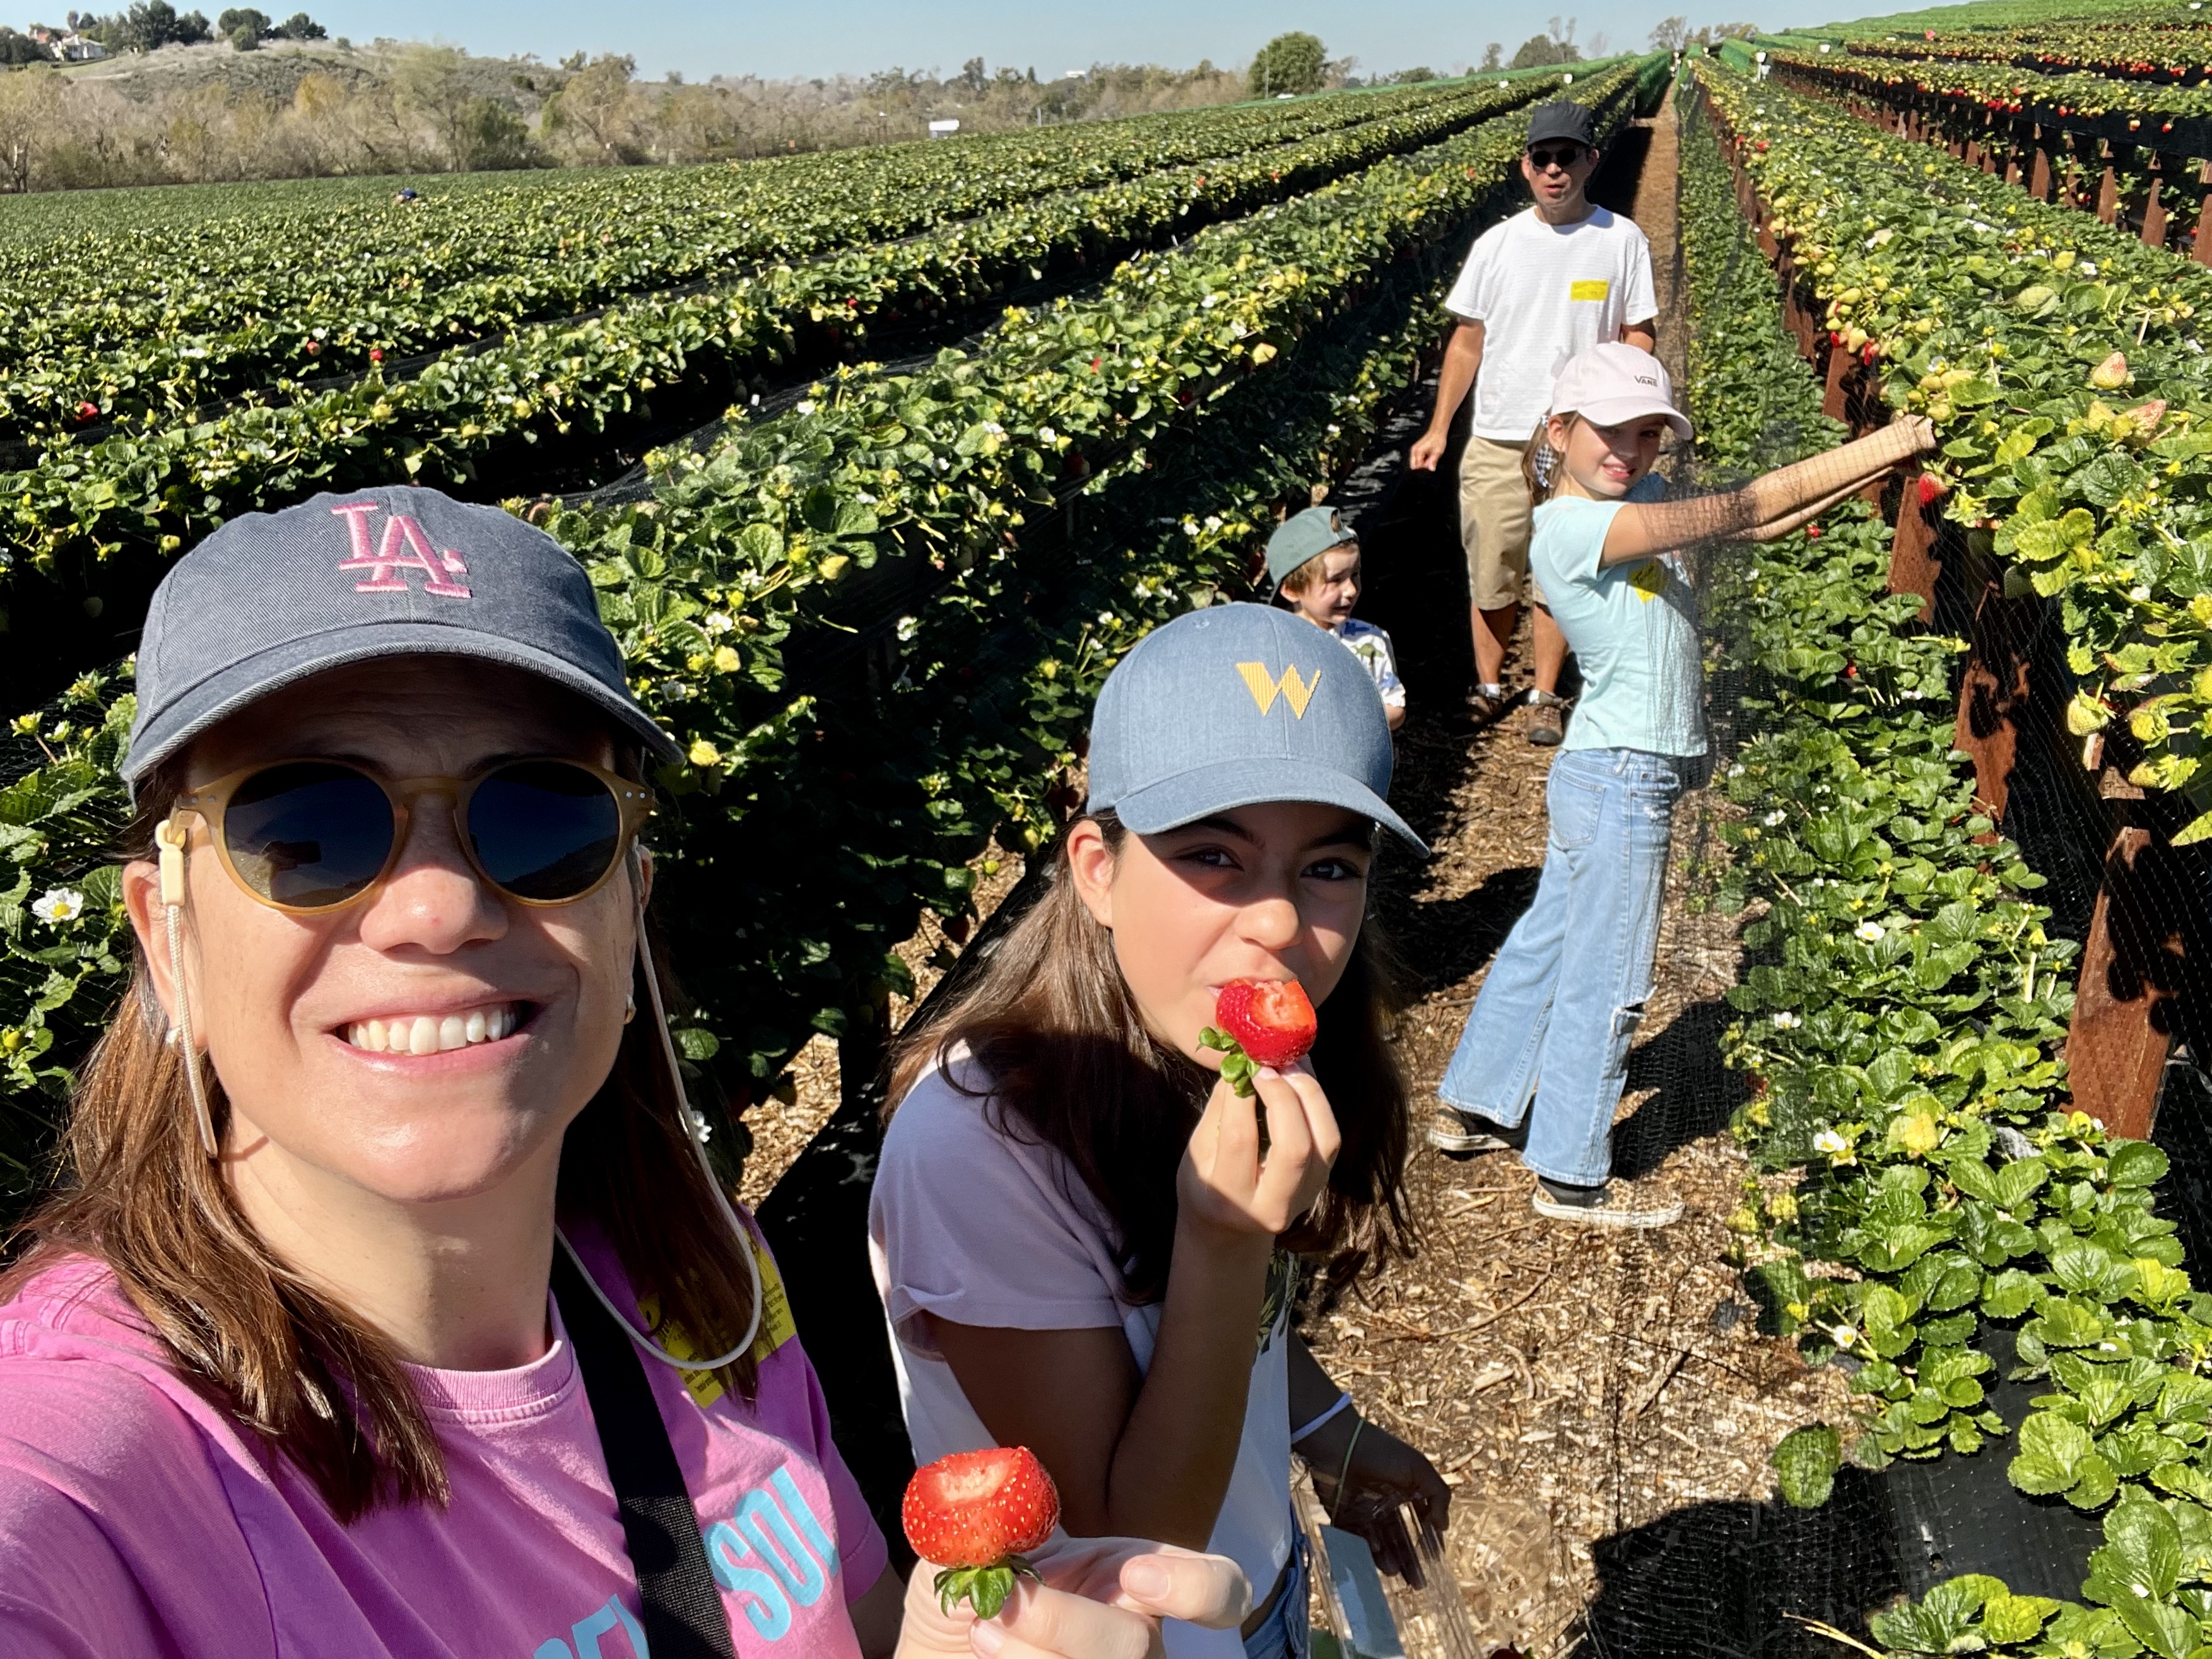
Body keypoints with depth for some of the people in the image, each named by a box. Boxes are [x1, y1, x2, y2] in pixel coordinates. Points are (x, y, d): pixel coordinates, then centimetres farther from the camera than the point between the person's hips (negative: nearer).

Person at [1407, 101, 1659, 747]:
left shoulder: (1621, 240, -1)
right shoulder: (1497, 243, 2)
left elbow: (1639, 335, 4)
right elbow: (1467, 341, 8)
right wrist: (1438, 429, 5)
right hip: (1497, 442, 1)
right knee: (1491, 576, 8)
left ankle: (1545, 699, 20)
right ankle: (1488, 687, 27)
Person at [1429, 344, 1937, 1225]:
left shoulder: (1636, 501, 8)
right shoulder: (1571, 526, -20)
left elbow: (1763, 526, 6)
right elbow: (1735, 511, -24)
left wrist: (1881, 461, -3)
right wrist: (1871, 450, -19)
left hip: (1605, 777, 10)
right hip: (1622, 784, -10)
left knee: (1546, 941, 19)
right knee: (1604, 981, 3)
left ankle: (1475, 1107, 34)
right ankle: (1572, 1178, 17)